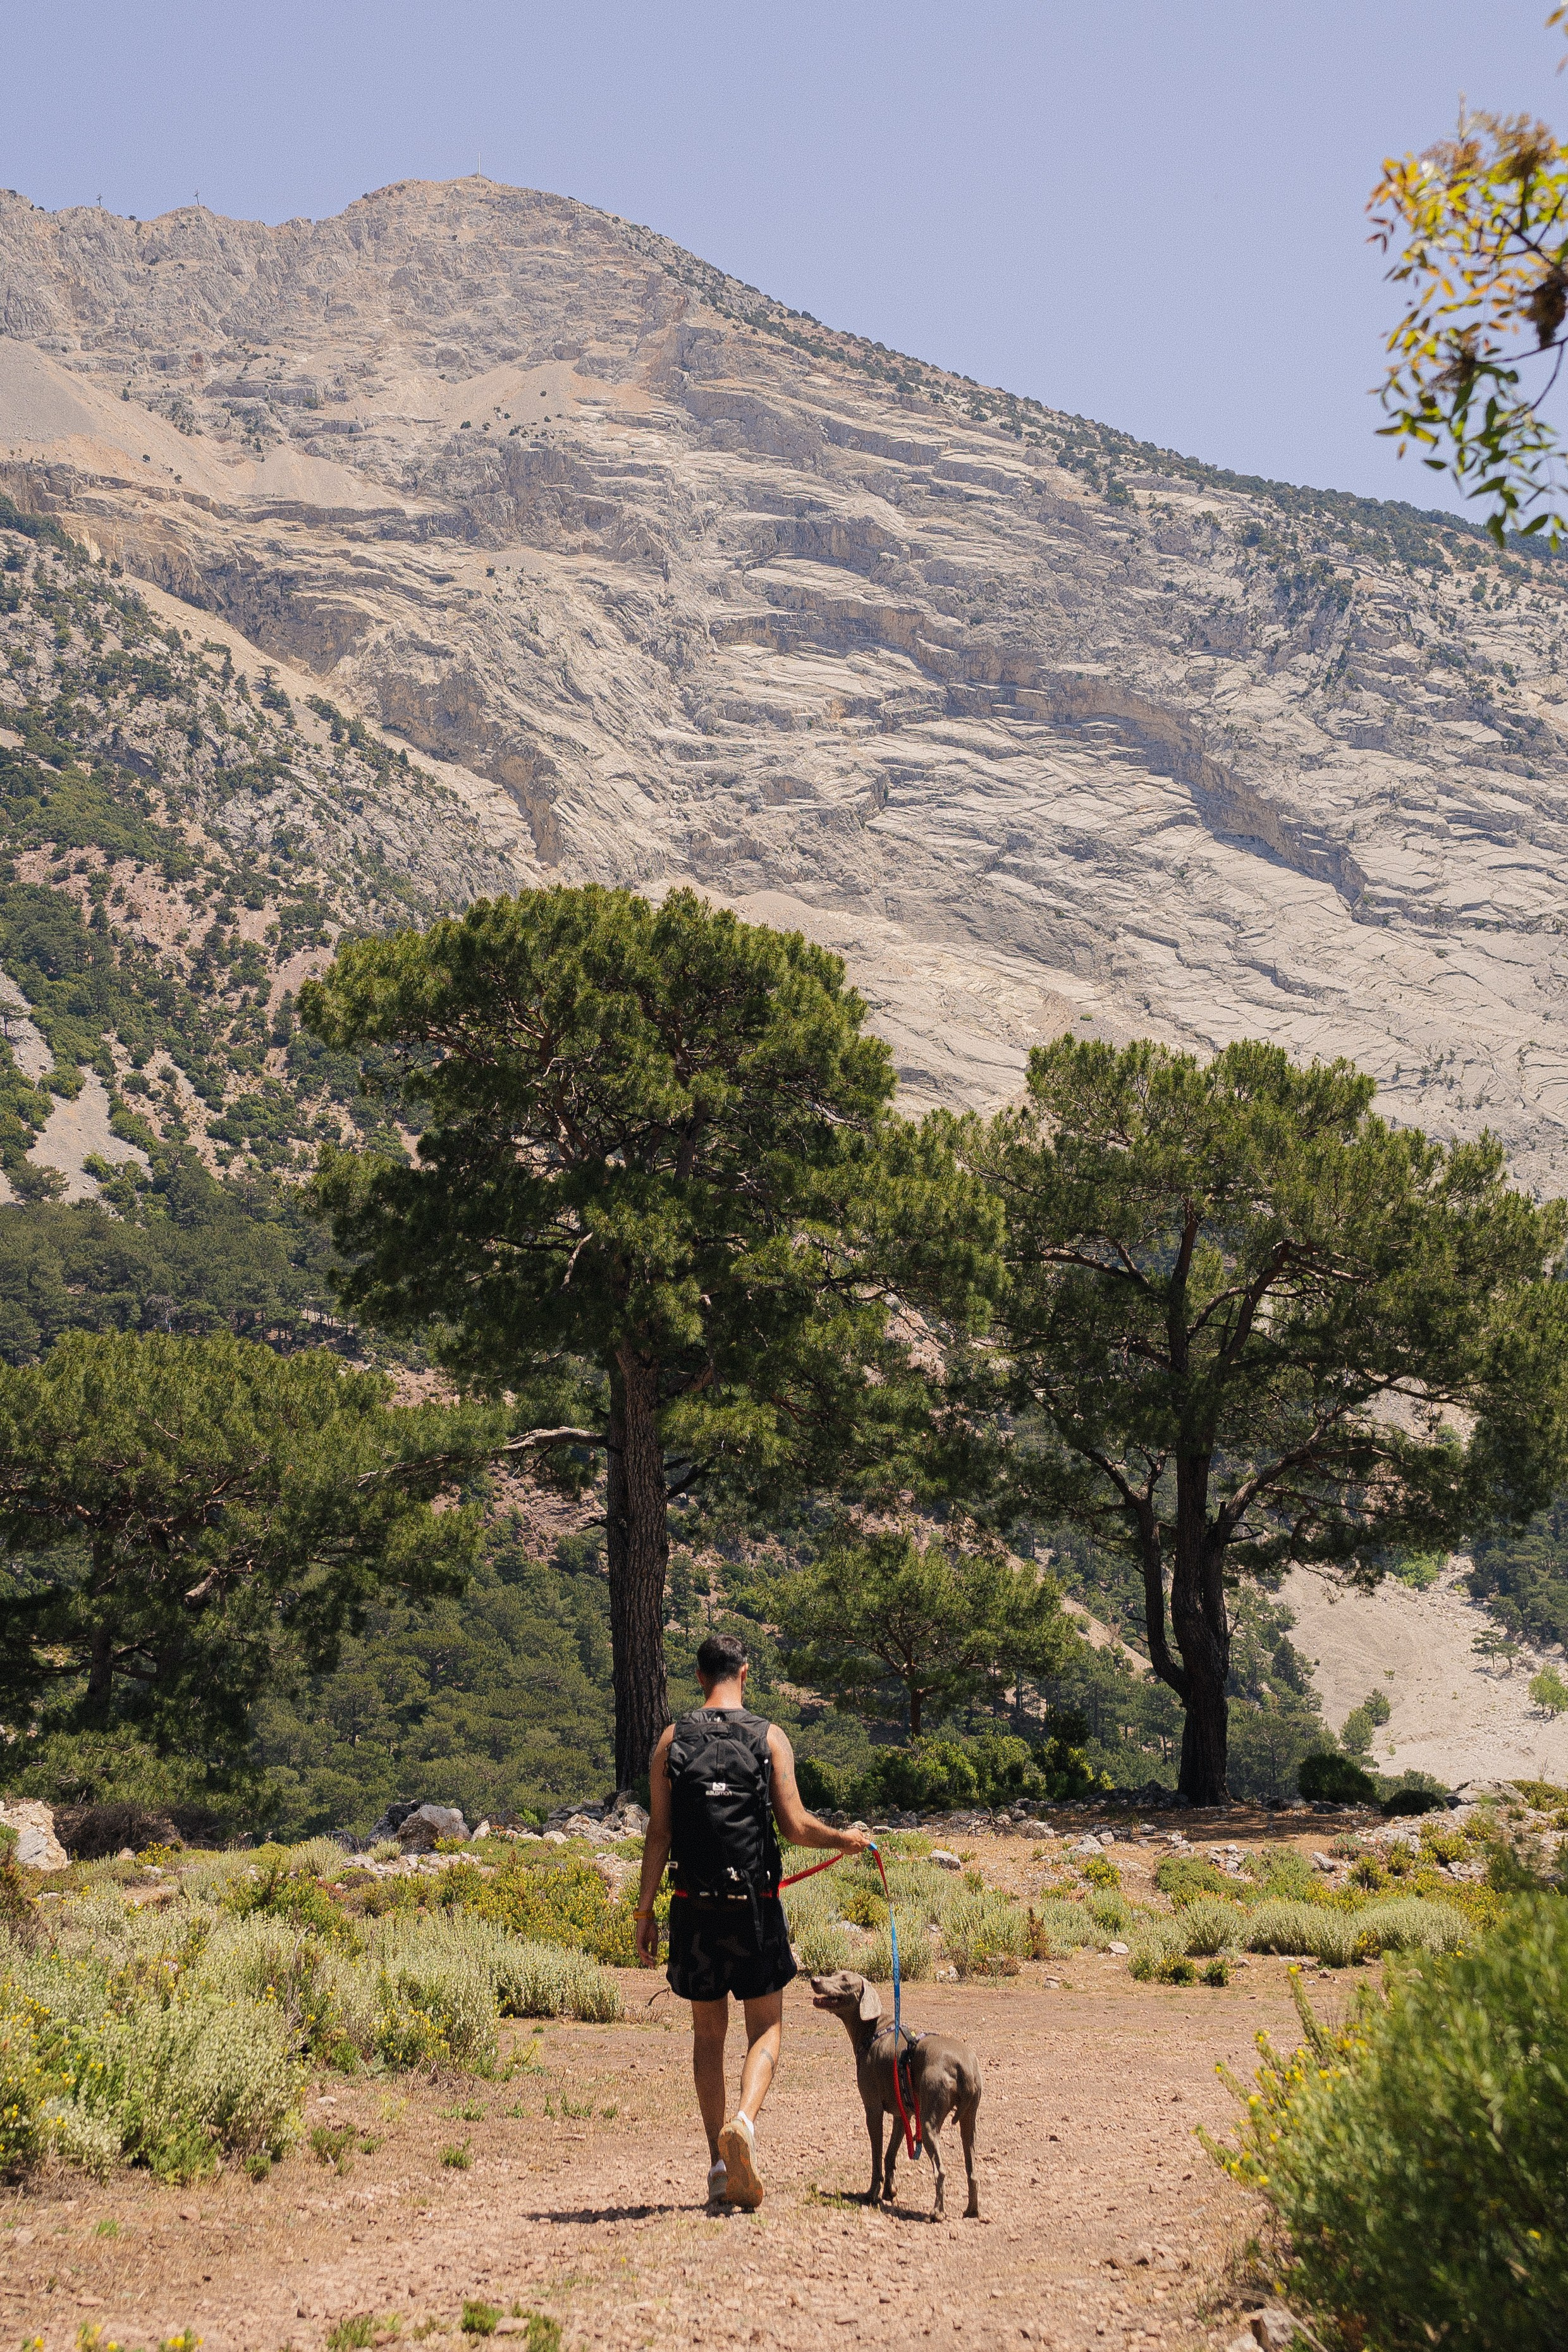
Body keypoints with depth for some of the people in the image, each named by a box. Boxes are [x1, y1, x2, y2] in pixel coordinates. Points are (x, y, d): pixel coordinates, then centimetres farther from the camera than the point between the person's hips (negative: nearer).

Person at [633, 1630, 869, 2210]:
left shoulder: (672, 1741, 2)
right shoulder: (770, 1738, -2)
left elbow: (659, 1833, -1)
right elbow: (795, 1827, -6)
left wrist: (645, 1911, 3)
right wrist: (845, 1839, 12)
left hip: (694, 1905, 2)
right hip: (755, 1903, -2)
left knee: (708, 2031, 14)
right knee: (766, 2028, 8)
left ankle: (720, 2164, 13)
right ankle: (743, 2120, -19)